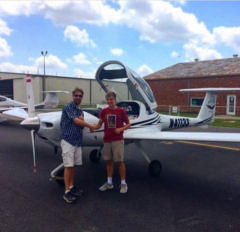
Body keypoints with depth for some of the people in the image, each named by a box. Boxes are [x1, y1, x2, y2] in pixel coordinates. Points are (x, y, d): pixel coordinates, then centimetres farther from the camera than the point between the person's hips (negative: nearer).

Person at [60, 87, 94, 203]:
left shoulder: (80, 110, 16)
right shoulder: (68, 107, -8)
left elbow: (81, 125, 12)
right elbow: (76, 121, -15)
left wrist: (81, 119, -10)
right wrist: (90, 126, -5)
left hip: (77, 141, 7)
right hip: (68, 140, -7)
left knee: (73, 165, 12)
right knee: (68, 166, -7)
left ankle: (72, 187, 23)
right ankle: (67, 192, -2)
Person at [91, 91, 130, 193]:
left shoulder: (121, 111, -5)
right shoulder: (104, 111, 4)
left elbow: (128, 124, 1)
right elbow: (99, 124, 5)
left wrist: (121, 129, -16)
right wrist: (93, 127, -14)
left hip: (118, 140, -4)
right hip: (107, 140, 4)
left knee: (120, 161, 0)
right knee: (108, 161, 12)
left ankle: (123, 183, 14)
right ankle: (109, 183, 26)